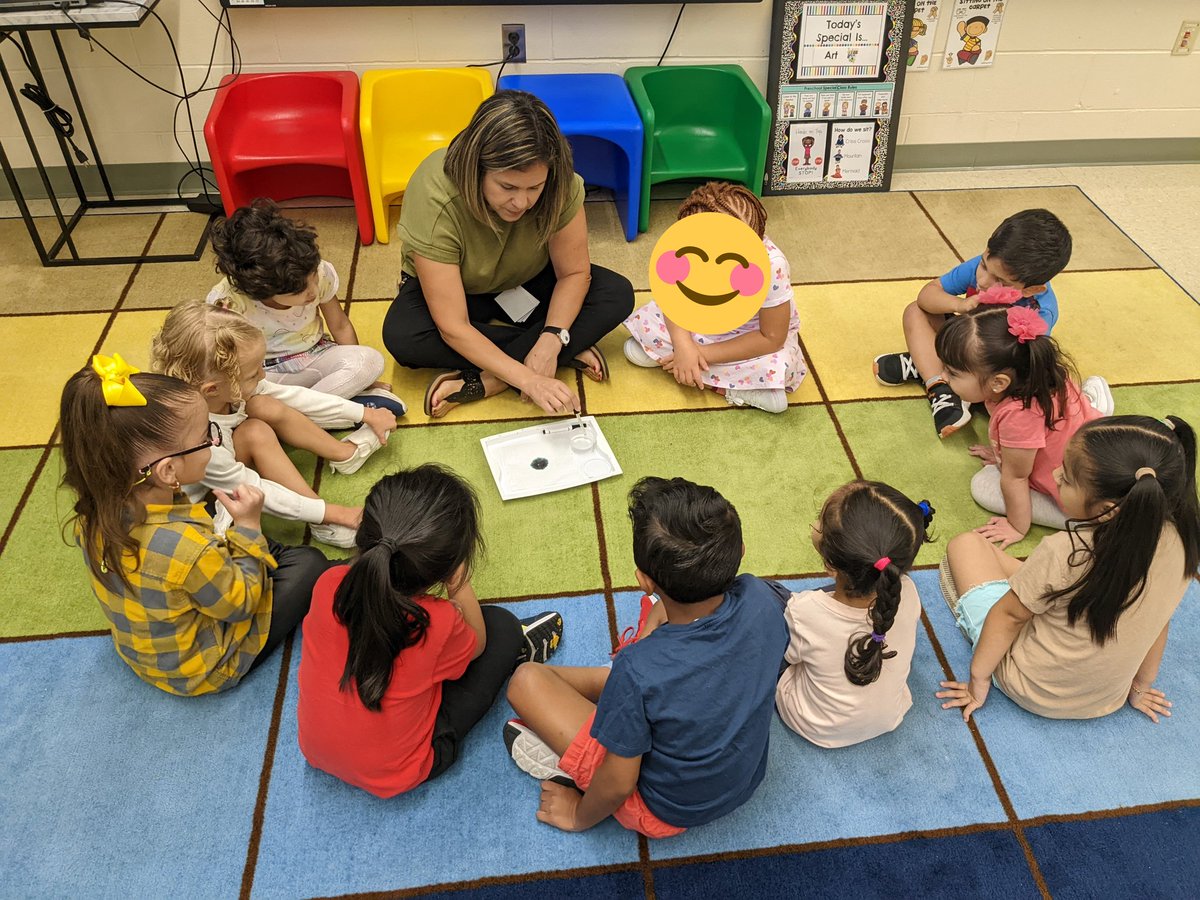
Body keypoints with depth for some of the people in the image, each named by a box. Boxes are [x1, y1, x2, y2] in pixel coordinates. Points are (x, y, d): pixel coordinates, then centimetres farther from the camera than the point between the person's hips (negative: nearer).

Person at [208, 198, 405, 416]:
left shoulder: (321, 273, -19)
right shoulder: (228, 301, -25)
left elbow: (340, 326, -2)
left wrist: (359, 378, 1)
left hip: (314, 357, 2)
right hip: (266, 372, -2)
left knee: (371, 360, -25)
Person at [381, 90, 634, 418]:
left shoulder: (559, 185, -30)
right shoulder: (434, 201, -37)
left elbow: (575, 273, -17)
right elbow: (452, 328, -37)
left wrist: (551, 341, -34)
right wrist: (528, 379, -44)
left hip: (525, 285, 3)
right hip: (448, 288, -2)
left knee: (617, 295, -19)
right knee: (401, 337, -34)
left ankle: (483, 383, -24)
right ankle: (569, 352, -20)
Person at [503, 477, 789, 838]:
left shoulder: (639, 671, -39)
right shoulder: (761, 599, -25)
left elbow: (618, 786, -23)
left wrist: (579, 817, 0)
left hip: (667, 812, -5)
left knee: (526, 680, -2)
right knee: (661, 612, 12)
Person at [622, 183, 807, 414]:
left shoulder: (772, 268, -37)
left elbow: (772, 338, -28)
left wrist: (705, 354, -28)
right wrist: (683, 345, -31)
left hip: (754, 332, -4)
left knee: (778, 367, -33)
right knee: (647, 323, -15)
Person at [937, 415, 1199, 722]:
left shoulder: (1066, 554, -36)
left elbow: (1008, 616, -21)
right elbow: (1158, 618, -3)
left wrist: (978, 679, -4)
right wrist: (1140, 686, 14)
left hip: (1029, 689, -5)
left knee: (966, 544, 5)